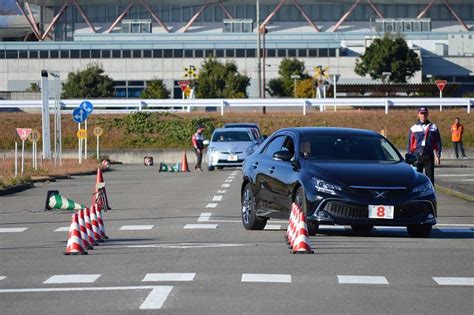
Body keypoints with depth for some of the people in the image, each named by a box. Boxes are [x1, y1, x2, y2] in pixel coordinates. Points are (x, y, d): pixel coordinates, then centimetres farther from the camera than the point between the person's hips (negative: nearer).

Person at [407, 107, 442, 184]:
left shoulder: (433, 127, 6)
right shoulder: (413, 128, 6)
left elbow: (438, 142, 8)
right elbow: (410, 144, 8)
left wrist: (438, 156, 0)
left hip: (429, 156, 0)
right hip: (417, 156, 0)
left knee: (430, 177, 0)